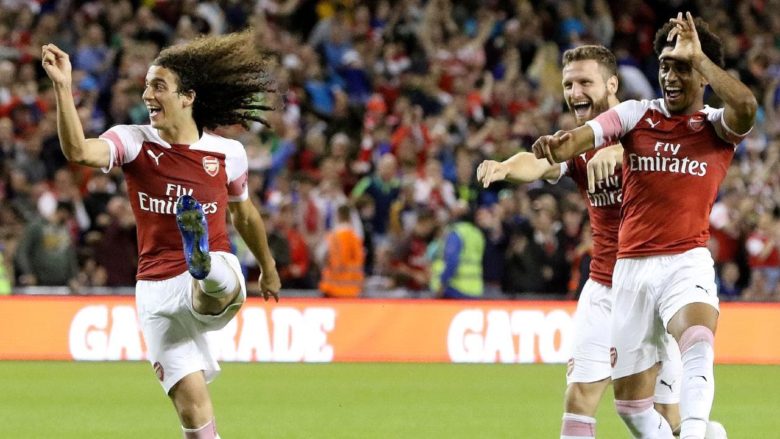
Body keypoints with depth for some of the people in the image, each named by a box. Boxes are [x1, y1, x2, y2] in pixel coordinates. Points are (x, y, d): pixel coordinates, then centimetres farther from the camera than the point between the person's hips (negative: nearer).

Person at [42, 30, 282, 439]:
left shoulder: (227, 153, 4)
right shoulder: (133, 142, 0)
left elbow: (244, 214, 23)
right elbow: (78, 151, -21)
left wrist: (268, 268, 37)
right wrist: (63, 88, -34)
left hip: (221, 276, -1)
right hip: (158, 289, 1)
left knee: (218, 288, -40)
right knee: (191, 401, -7)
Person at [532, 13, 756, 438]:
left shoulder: (716, 126, 1)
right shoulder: (635, 115, 6)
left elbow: (745, 106, -23)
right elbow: (581, 138, -11)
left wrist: (696, 56, -19)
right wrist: (557, 143, -34)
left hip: (687, 263, -3)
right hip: (630, 266, 3)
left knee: (698, 346, -35)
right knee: (631, 404, 6)